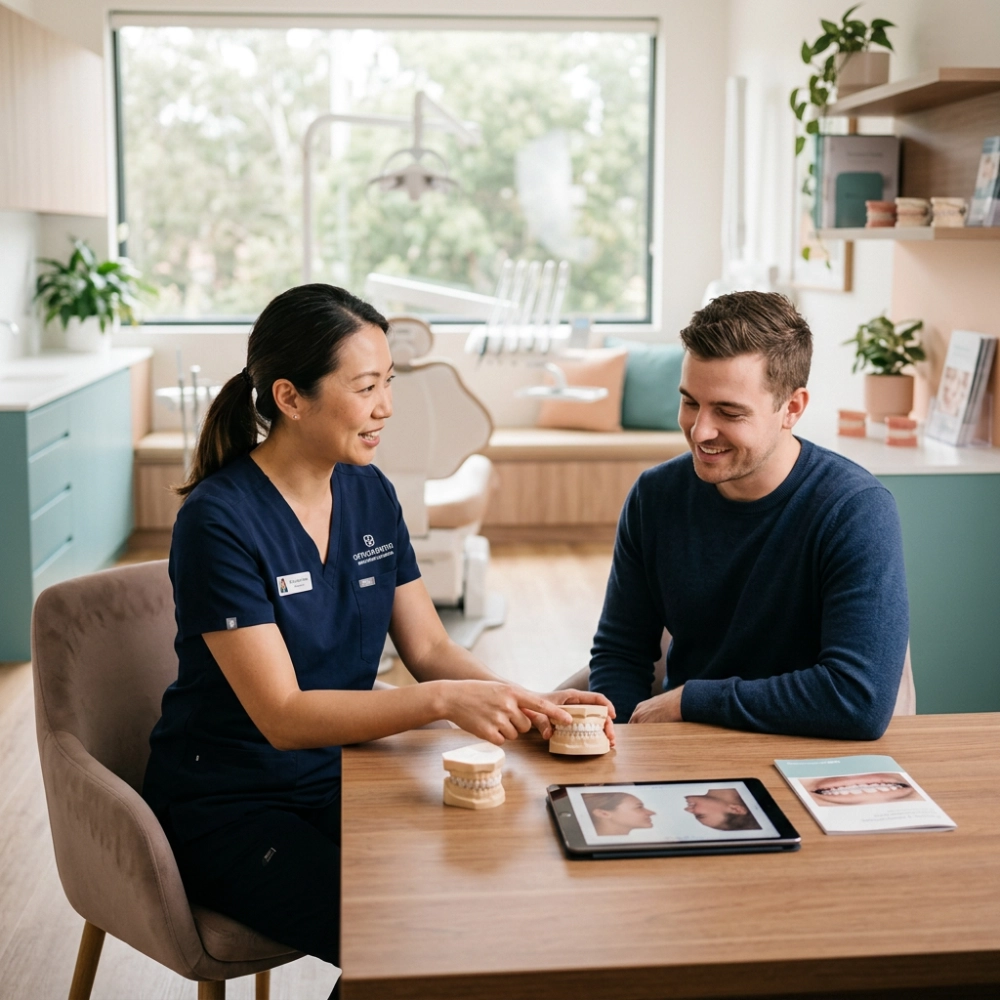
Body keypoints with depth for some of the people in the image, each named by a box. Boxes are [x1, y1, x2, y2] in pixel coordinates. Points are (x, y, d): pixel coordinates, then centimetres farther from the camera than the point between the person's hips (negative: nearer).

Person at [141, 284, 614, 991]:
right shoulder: (220, 521, -20)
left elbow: (429, 648, 3)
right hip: (228, 806, -6)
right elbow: (282, 715, -24)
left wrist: (529, 706, -15)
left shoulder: (369, 493, 1)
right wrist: (443, 701, -35)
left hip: (338, 780, 6)